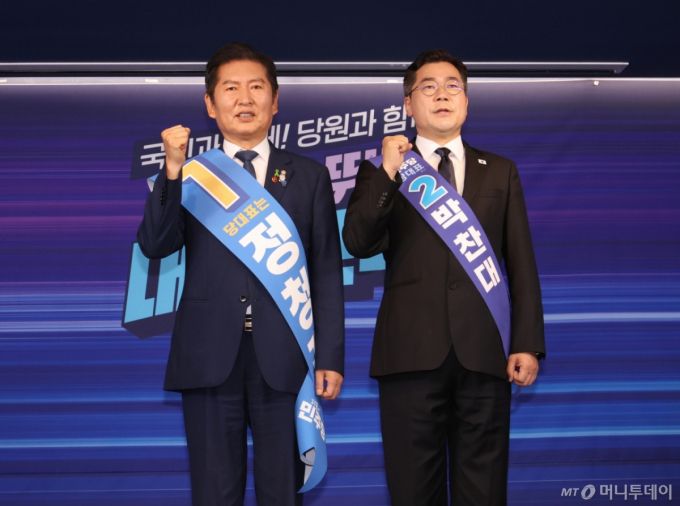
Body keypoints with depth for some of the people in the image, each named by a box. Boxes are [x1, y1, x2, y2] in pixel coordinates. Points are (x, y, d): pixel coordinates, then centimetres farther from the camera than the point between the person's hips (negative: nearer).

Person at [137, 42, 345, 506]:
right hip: (209, 358, 0)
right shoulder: (191, 176, 9)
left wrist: (331, 357, -1)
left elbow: (327, 271, 6)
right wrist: (173, 170, -16)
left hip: (283, 358, 0)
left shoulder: (309, 177, 9)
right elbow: (155, 245, -5)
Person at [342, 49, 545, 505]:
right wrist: (388, 173, -14)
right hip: (412, 352, -1)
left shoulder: (500, 172, 13)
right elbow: (358, 243, -5)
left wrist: (528, 344, 0)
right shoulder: (382, 172, 10)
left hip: (484, 353, 1)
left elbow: (522, 263, 8)